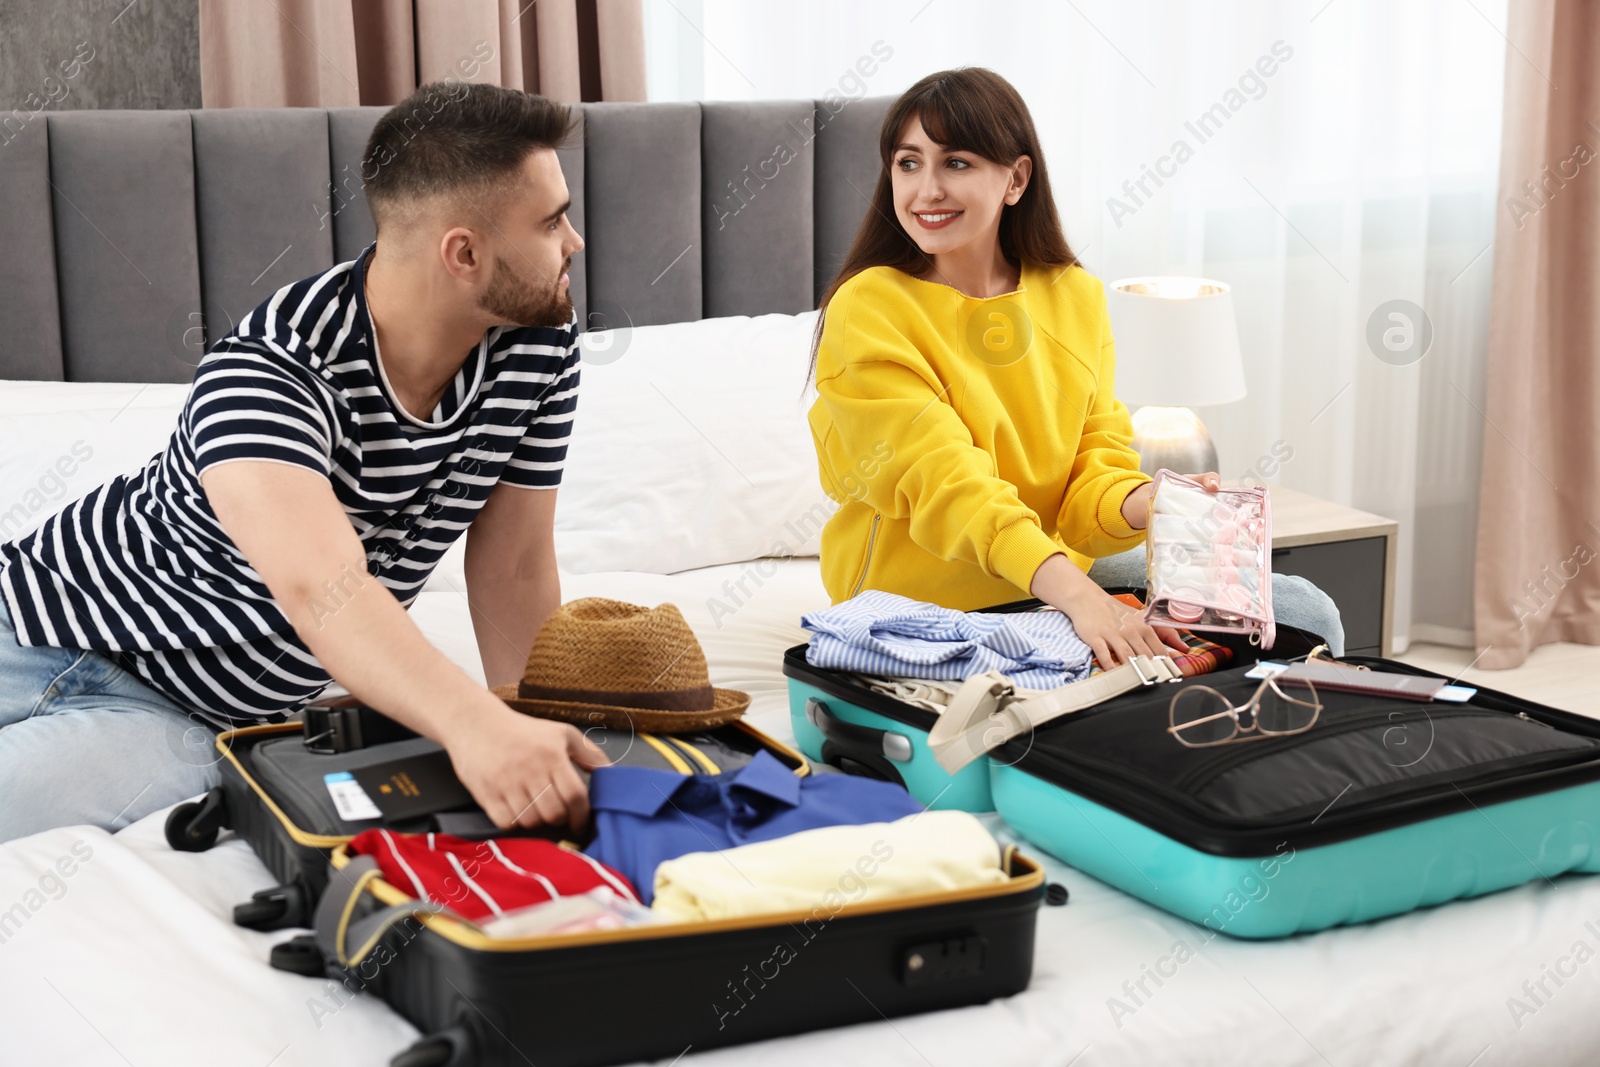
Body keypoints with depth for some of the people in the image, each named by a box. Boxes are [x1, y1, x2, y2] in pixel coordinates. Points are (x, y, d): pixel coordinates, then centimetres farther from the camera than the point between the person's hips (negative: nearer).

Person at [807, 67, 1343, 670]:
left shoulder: (1075, 297, 4)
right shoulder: (868, 310, -13)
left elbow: (1095, 475, 0)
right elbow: (947, 484, -25)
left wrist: (1149, 502, -25)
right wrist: (1076, 595, -38)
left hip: (1056, 571, 6)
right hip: (922, 599, -5)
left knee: (1305, 613, -4)